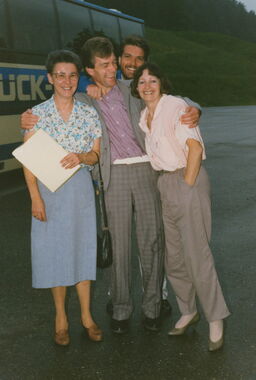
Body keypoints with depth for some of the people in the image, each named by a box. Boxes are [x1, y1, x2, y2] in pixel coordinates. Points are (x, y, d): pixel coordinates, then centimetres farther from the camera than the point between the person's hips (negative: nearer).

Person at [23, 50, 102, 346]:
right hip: (48, 189, -1)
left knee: (82, 247, 8)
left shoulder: (89, 114, 2)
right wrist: (35, 197, -12)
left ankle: (86, 315, 22)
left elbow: (96, 155, 6)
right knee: (54, 249, 6)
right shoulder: (37, 114, -4)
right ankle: (61, 317, 22)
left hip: (80, 188, 2)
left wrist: (81, 157, -17)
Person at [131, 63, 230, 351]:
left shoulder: (176, 106, -9)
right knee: (173, 256, 11)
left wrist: (187, 184, -15)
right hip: (165, 183, 8)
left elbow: (195, 147, -16)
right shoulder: (144, 116, 12)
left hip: (188, 180, -8)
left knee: (196, 254, -7)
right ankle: (188, 311, 28)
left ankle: (215, 319, 7)